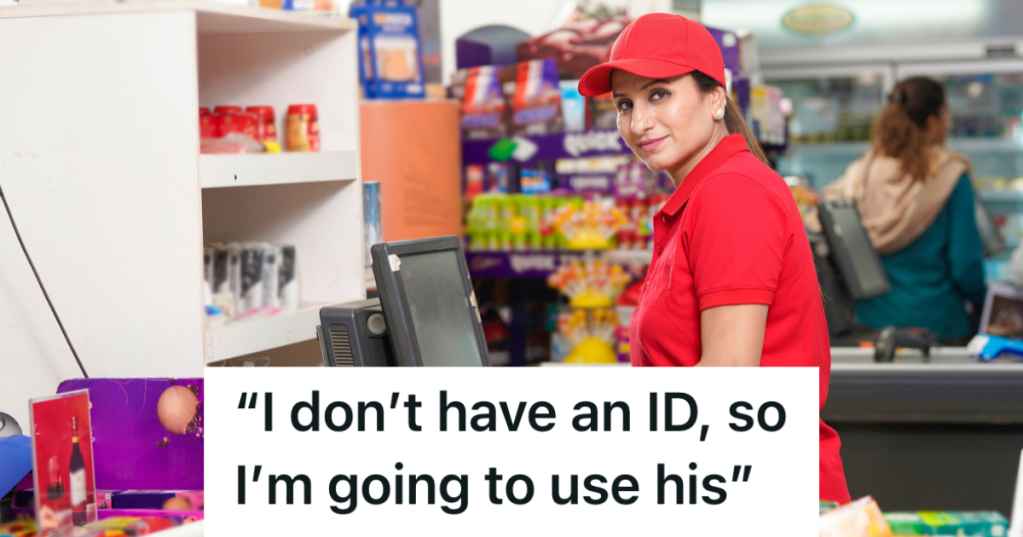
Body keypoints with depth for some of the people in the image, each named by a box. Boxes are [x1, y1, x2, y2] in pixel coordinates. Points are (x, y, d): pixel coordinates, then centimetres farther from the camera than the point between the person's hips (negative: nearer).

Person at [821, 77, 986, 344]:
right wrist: (983, 303, 10)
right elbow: (965, 263, -9)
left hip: (871, 321, 4)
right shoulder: (950, 174, -9)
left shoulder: (860, 172, 2)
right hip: (935, 322, -4)